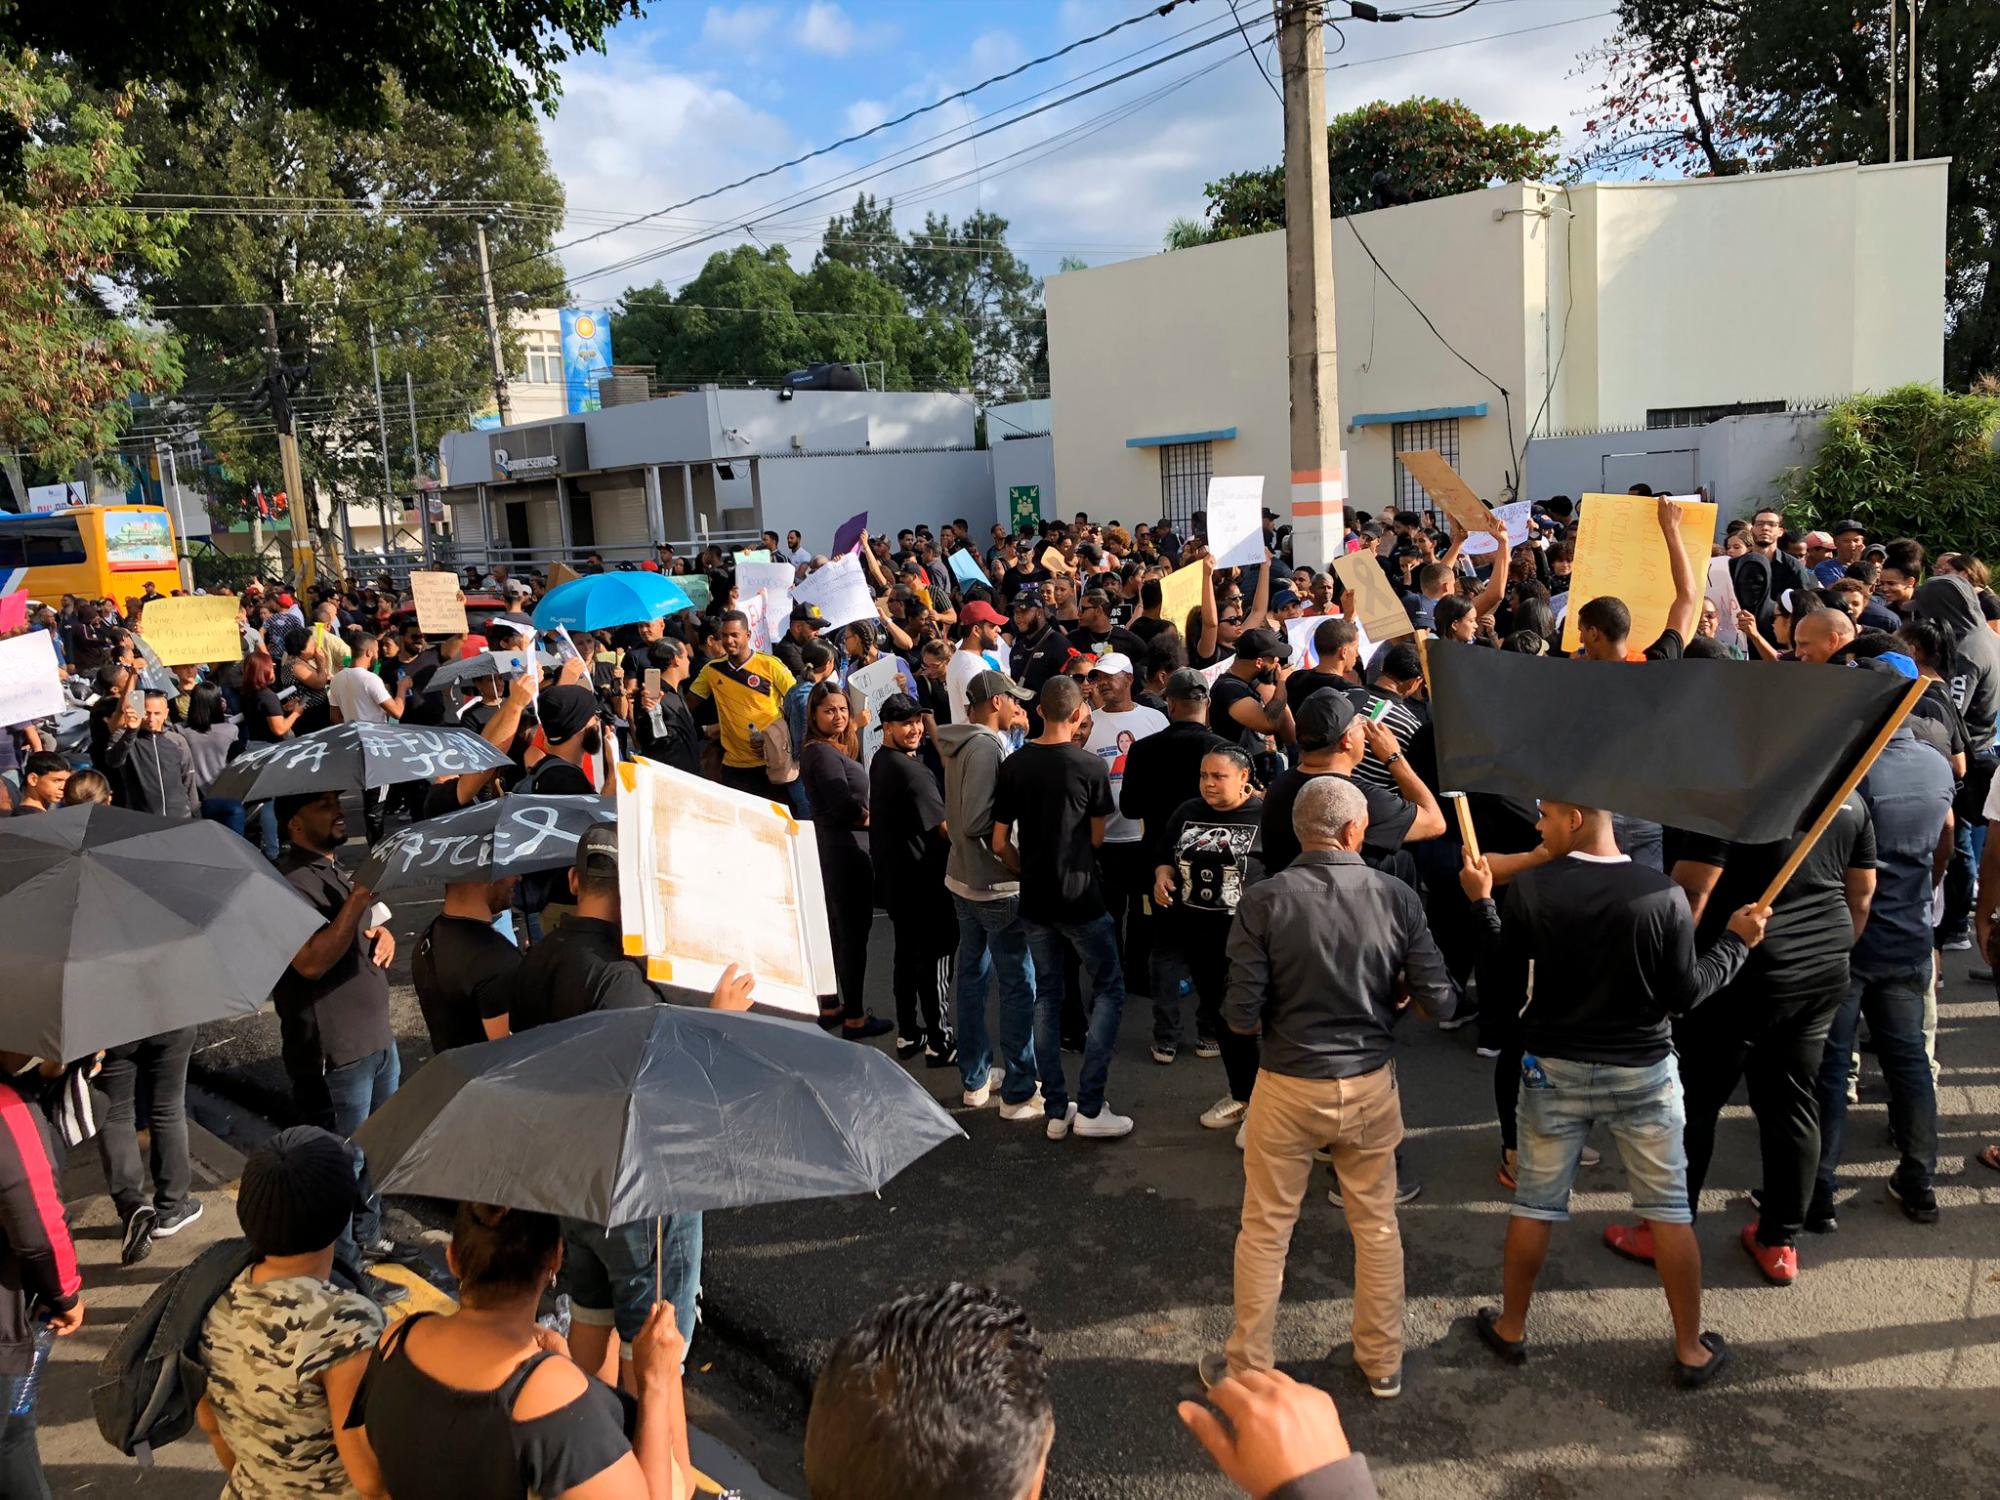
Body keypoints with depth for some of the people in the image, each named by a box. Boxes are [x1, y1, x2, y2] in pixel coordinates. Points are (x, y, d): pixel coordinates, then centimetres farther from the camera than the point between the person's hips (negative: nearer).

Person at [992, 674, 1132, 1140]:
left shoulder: (1013, 765, -2)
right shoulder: (1090, 766, -11)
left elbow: (1000, 844, 0)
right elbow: (1097, 839, -1)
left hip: (1035, 900, 4)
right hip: (1080, 897, -4)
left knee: (1047, 994, 14)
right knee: (1109, 988, 9)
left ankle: (1056, 1109, 17)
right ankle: (1090, 1107, 2)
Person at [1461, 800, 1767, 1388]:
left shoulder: (1528, 888, -15)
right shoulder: (1663, 894, -14)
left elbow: (1503, 981, -8)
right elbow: (1685, 994, -8)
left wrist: (1481, 902, 1)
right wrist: (1736, 942, 6)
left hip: (1554, 1070, 0)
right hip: (1643, 1073, 0)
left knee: (1535, 1203, 14)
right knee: (1670, 1209, 14)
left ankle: (1511, 1328, 30)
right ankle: (1691, 1350, 25)